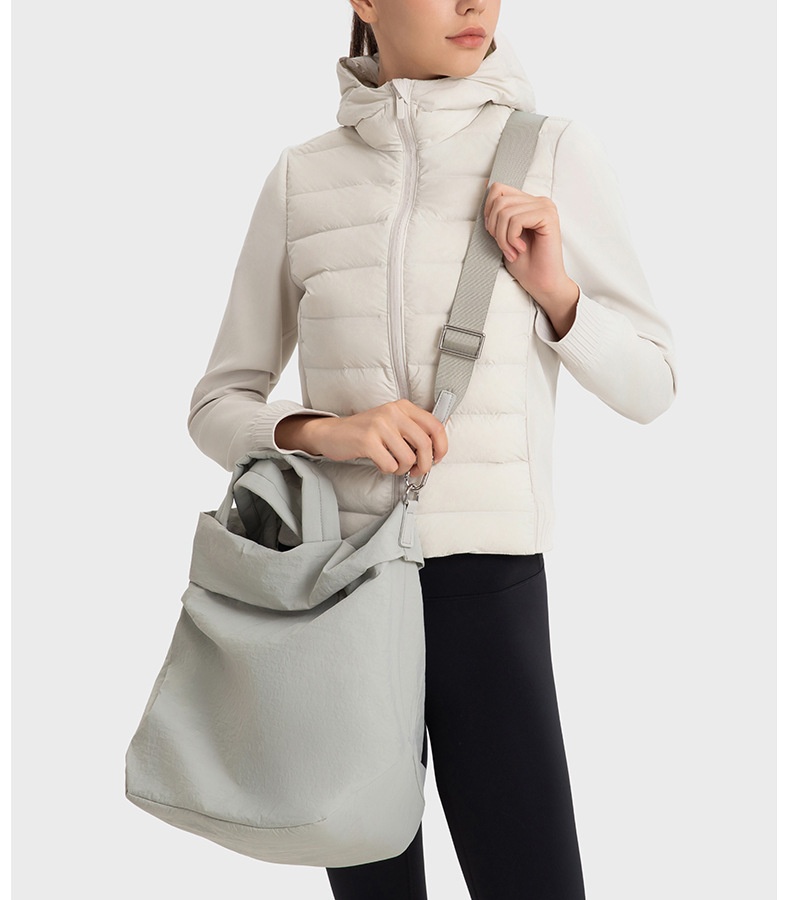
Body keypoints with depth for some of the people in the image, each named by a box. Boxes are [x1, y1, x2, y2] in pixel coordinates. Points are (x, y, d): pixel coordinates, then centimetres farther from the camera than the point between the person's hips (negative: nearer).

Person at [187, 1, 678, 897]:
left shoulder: (555, 153, 0)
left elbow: (649, 387, 6)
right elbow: (217, 406, 6)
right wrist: (322, 432, -14)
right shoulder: (300, 176, 4)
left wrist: (553, 290, -12)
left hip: (488, 585, -1)